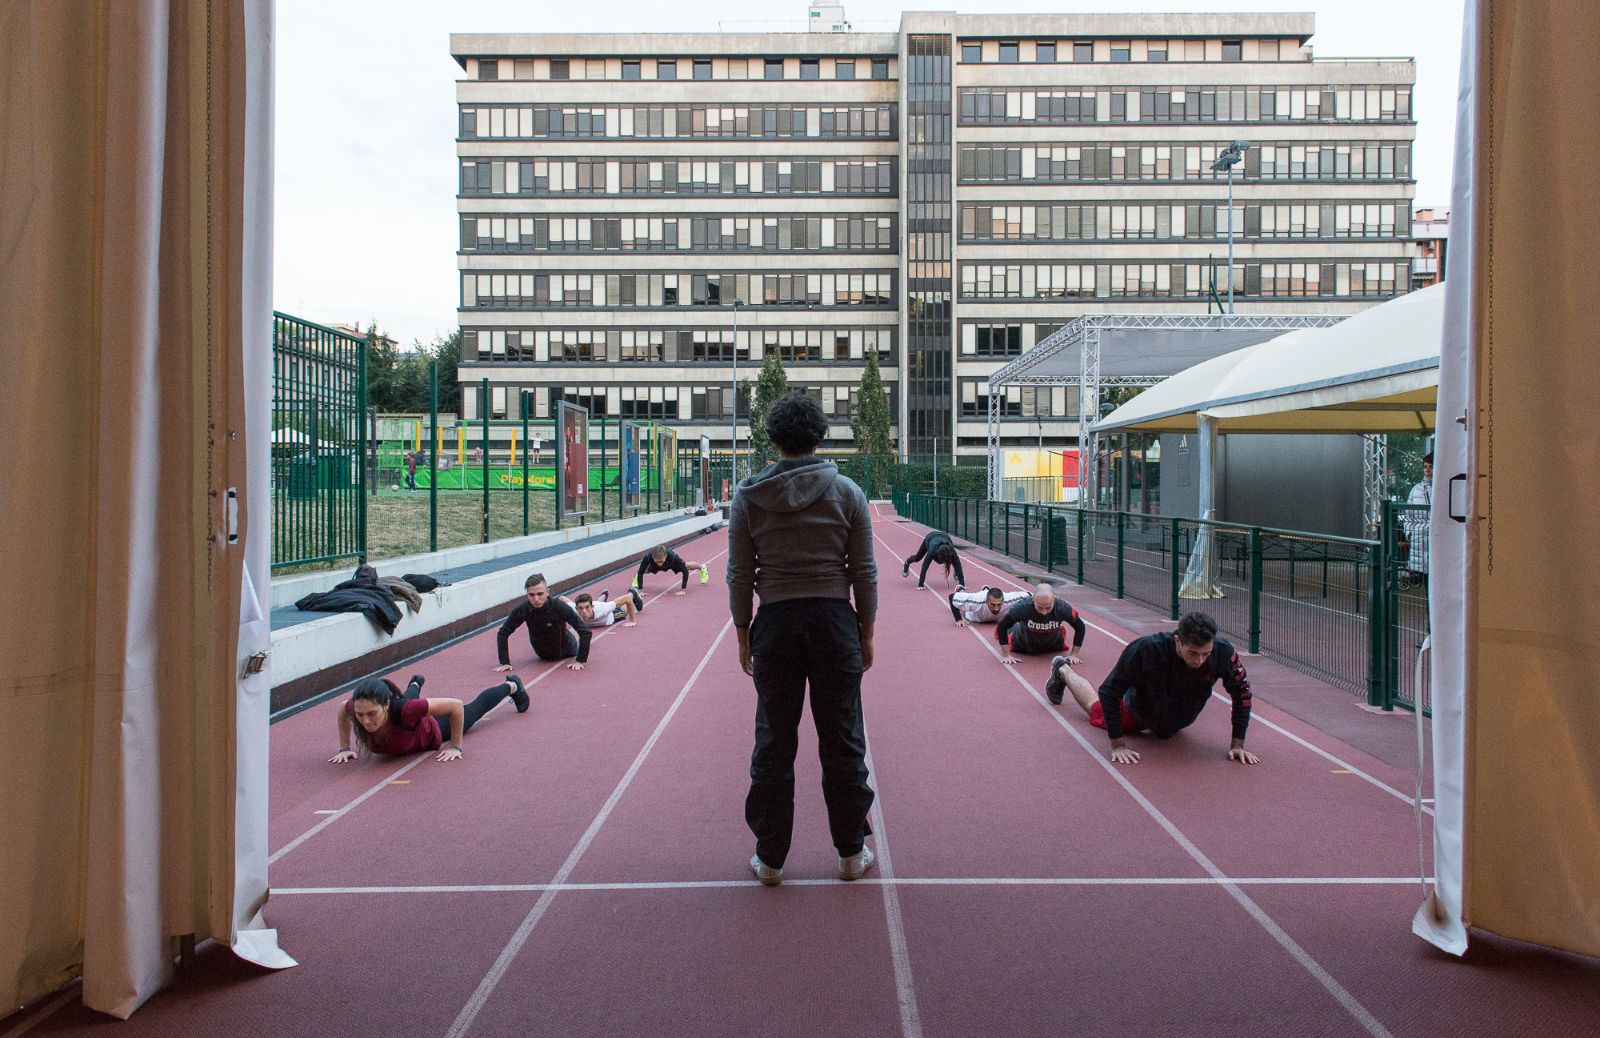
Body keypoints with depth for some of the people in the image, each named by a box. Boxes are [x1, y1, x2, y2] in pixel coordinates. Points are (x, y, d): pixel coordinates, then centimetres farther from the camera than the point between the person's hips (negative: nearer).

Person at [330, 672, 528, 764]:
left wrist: (456, 748, -32)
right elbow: (342, 710, -12)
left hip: (432, 728, -3)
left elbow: (456, 705, -39)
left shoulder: (403, 710, -50)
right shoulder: (356, 709, -40)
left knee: (475, 708, 27)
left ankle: (512, 686, 56)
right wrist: (345, 748, -15)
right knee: (409, 698, 41)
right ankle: (415, 684, 77)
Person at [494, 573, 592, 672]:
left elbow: (585, 632, -34)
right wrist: (504, 663, -24)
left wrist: (580, 661, -35)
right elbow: (503, 633, -19)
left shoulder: (559, 607, -37)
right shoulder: (523, 609, -30)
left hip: (566, 651, -2)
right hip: (542, 655, 2)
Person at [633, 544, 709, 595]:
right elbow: (641, 572, -33)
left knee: (686, 567, 27)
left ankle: (702, 567, 59)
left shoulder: (673, 556, -47)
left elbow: (685, 571, -38)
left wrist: (683, 589, -40)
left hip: (671, 564, 0)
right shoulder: (648, 557, -45)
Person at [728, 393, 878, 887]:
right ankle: (852, 852, 22)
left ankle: (769, 858, 19)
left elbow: (739, 575, 0)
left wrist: (743, 634, 9)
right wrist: (866, 633, 9)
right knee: (842, 740, 10)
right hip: (835, 622, 0)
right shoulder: (847, 492, -2)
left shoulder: (748, 495, -2)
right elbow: (864, 573, -1)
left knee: (774, 742, 10)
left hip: (776, 623, 0)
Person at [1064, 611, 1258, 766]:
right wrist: (1117, 745, -33)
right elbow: (1109, 691, -34)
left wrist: (1237, 745, -18)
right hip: (1138, 712, -3)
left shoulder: (1222, 653, -37)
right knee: (1097, 710, 26)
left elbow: (1242, 693, -18)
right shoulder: (1146, 650, -44)